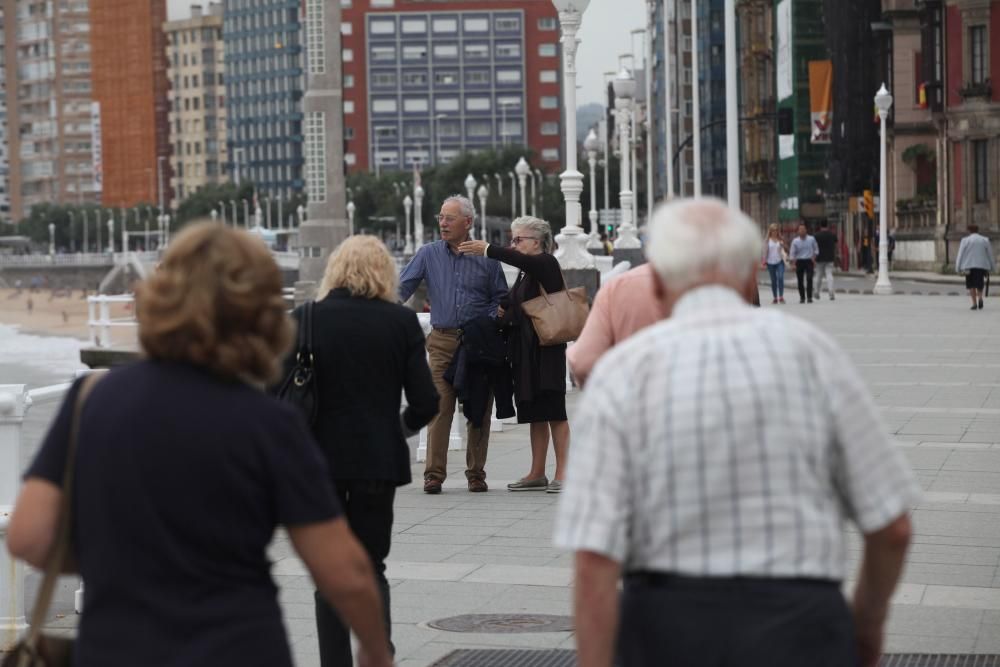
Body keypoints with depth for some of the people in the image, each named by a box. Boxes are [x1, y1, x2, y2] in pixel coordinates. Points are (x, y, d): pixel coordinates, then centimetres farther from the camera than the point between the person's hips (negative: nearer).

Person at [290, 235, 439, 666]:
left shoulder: (305, 319, -4)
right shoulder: (401, 321, -3)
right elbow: (425, 401, -4)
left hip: (319, 461, 0)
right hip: (379, 461, 0)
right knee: (370, 566, 12)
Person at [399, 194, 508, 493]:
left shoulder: (486, 258, 4)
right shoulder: (429, 254, 5)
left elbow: (500, 298, 10)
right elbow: (402, 288, 2)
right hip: (442, 342, 0)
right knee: (439, 408, -7)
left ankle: (476, 474, 13)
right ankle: (434, 474, -4)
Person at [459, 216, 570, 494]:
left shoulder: (546, 263, -7)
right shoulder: (525, 273, 18)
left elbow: (521, 261, -27)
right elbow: (514, 306, 22)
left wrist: (488, 250, -30)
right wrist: (504, 311, 3)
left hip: (547, 350, -9)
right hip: (526, 351, 9)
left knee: (553, 411, -7)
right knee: (535, 414, 10)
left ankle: (562, 473, -5)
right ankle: (537, 474, 14)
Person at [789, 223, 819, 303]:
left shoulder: (811, 239, 2)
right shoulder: (795, 241, 1)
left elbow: (816, 250, 11)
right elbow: (792, 253, 3)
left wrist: (814, 259, 0)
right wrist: (794, 263, -5)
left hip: (809, 261, -1)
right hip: (799, 261, 1)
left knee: (809, 279, -13)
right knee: (800, 281, 3)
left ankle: (809, 297, -11)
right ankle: (802, 297, 13)